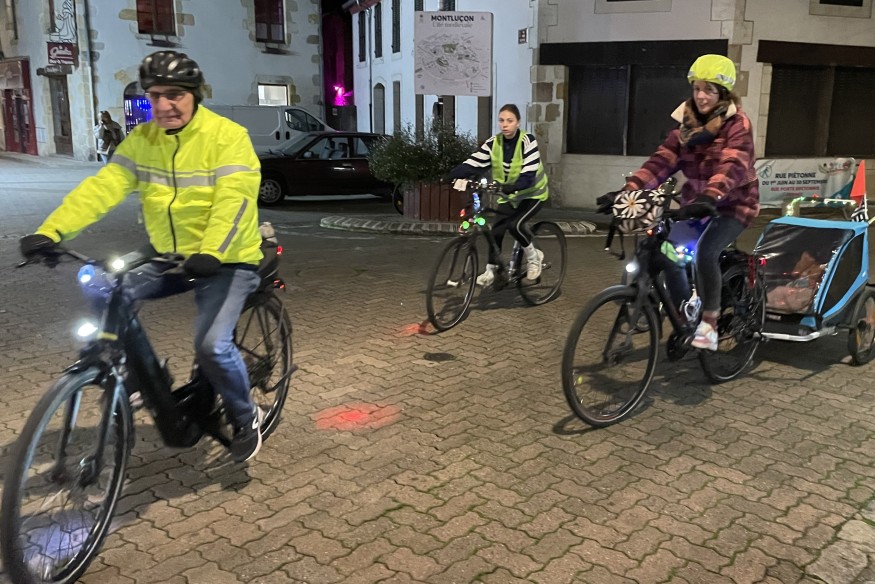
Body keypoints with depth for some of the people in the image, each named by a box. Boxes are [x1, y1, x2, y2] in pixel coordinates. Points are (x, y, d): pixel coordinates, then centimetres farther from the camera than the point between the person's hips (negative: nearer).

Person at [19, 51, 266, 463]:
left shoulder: (227, 136, -14)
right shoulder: (142, 140, 1)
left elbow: (234, 201, -27)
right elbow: (103, 187, -11)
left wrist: (211, 252, -43)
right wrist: (51, 231, -24)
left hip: (225, 261, -6)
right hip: (168, 257, 6)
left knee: (211, 345, -21)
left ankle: (246, 419, 8)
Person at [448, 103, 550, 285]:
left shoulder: (527, 141, -23)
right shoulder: (493, 143, -11)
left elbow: (529, 175, -32)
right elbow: (473, 164, -19)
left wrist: (512, 187, -51)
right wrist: (451, 175, -36)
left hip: (533, 193, -4)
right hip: (508, 196, 5)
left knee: (515, 225, -25)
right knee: (496, 229, -7)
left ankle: (533, 256, 1)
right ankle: (491, 270, 11)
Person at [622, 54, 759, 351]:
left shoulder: (737, 125, -16)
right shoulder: (686, 123, 1)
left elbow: (732, 166, -33)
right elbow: (662, 160, -11)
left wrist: (711, 196, -53)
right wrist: (630, 188, -28)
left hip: (733, 204, -6)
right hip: (696, 201, 6)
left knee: (705, 251, -29)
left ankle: (709, 325, -17)